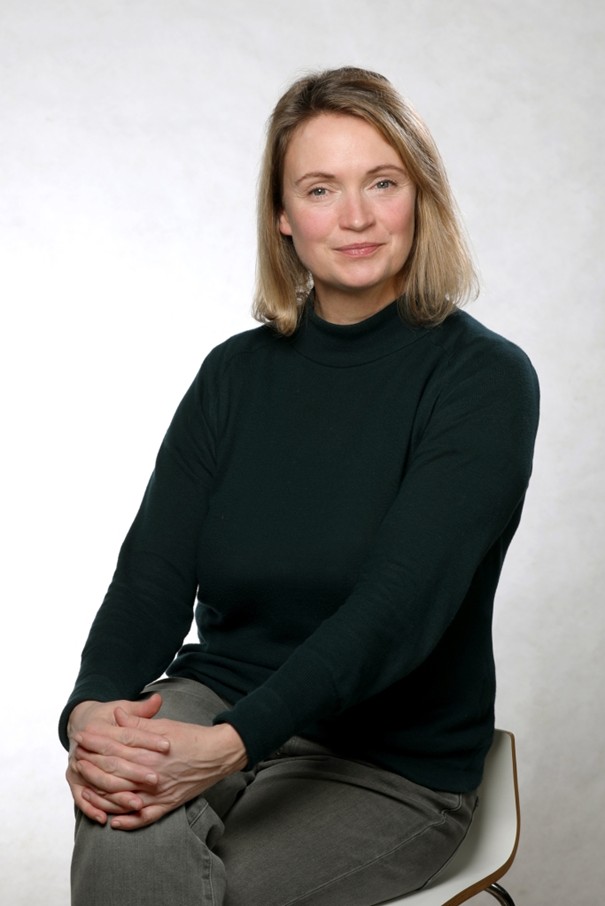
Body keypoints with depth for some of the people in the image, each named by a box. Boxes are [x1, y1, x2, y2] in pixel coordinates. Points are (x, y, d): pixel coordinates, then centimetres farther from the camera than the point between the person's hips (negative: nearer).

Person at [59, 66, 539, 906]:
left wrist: (230, 745, -33)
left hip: (390, 766, -2)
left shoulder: (485, 380, -10)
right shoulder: (236, 373, 5)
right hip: (216, 702, 3)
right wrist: (92, 711, -23)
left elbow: (396, 609, -21)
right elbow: (153, 574, -3)